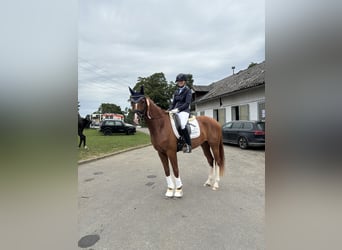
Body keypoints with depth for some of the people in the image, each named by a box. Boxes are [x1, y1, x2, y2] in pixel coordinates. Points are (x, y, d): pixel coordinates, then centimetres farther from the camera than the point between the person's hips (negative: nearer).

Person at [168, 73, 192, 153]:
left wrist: (178, 109, -20)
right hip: (175, 111, 8)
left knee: (182, 125, -32)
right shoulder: (176, 91, 19)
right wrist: (169, 110, 2)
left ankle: (188, 144, -21)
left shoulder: (188, 90, 0)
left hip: (184, 111, -7)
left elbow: (187, 103, -10)